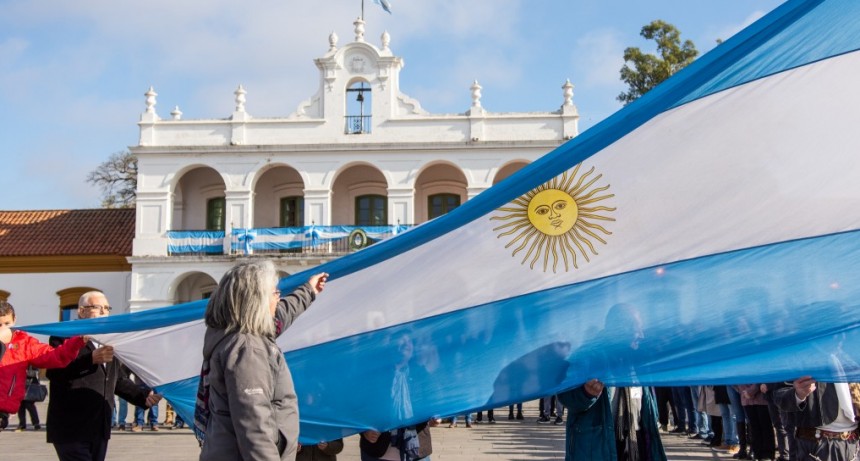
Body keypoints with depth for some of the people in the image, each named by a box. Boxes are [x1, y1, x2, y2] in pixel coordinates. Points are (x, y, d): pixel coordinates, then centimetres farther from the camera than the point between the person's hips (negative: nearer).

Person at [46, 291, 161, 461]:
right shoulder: (64, 336, -5)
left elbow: (119, 380, 21)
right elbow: (54, 371, -21)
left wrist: (143, 397, 4)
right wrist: (91, 359, -33)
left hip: (100, 430, 7)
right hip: (71, 430, -7)